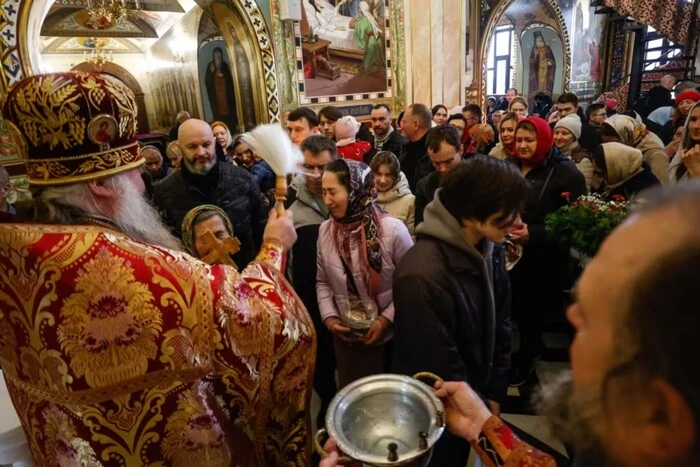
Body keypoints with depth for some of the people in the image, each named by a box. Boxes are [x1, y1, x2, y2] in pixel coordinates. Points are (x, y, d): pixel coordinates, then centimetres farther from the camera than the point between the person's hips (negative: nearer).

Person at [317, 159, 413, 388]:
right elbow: (323, 282, 7)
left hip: (389, 336, -3)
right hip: (345, 337, 4)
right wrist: (329, 315, -6)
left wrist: (387, 319, -16)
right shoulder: (326, 230, -4)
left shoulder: (392, 229, -19)